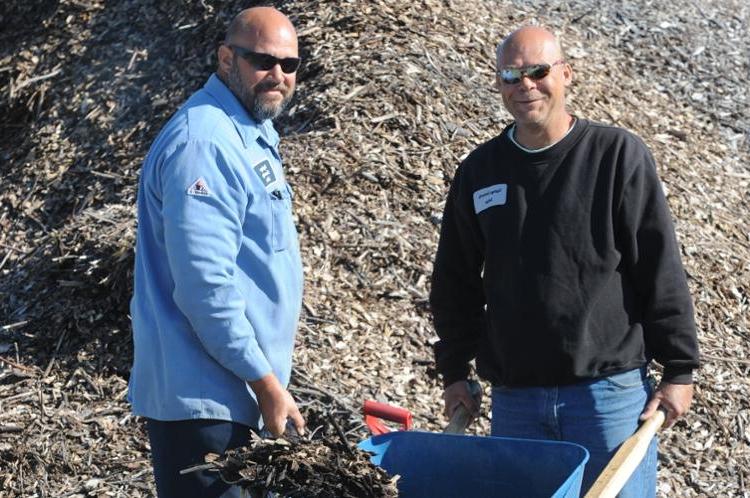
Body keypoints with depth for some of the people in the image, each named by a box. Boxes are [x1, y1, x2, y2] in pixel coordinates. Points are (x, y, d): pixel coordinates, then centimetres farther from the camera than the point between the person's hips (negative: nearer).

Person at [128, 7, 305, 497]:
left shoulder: (253, 132, 12)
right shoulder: (203, 142, -19)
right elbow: (205, 285, -24)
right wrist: (265, 380, -19)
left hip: (225, 391, 10)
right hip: (202, 395, -10)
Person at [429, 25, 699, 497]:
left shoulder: (618, 154, -4)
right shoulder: (478, 172, 8)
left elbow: (662, 269, -4)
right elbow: (456, 282, 15)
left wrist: (679, 369, -4)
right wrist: (455, 372, 12)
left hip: (611, 390, -3)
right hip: (514, 399, 4)